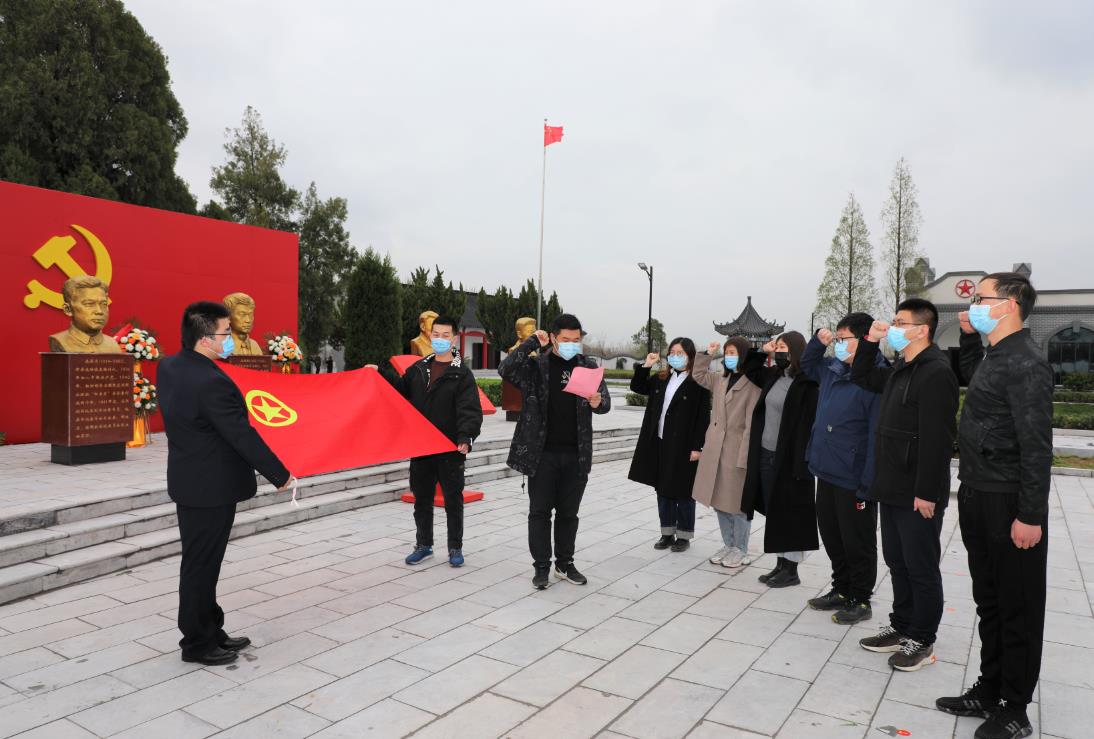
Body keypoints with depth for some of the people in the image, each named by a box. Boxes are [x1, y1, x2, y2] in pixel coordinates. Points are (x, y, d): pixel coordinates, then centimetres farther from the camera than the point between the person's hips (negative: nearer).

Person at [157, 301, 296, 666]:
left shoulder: (169, 367, 2)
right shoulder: (212, 383, -27)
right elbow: (244, 437, -24)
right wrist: (281, 476, -15)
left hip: (187, 480, 9)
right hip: (212, 487, -9)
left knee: (200, 563, 17)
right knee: (202, 565, 4)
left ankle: (210, 631, 30)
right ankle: (197, 644, 18)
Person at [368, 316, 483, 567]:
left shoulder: (462, 374, -8)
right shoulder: (419, 368, 9)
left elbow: (471, 411, -16)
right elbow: (403, 390, 19)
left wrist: (465, 437, -31)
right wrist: (382, 373, 7)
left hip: (450, 450, -4)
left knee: (453, 500, 7)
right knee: (422, 499, 15)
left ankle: (455, 548, 22)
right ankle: (424, 544, 31)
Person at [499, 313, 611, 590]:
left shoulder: (588, 366, 5)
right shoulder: (535, 365, -3)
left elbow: (606, 402, 3)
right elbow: (505, 369, -20)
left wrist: (597, 403, -21)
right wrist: (532, 342, -18)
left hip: (576, 454, 3)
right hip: (542, 452, -2)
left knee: (568, 513, 12)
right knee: (540, 511, 5)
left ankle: (565, 564, 26)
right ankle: (541, 567, 17)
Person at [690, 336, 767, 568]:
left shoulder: (753, 382, -12)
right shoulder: (720, 378, 11)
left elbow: (752, 421, -15)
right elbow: (699, 376, 27)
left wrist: (745, 454, -19)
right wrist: (708, 354, 15)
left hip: (737, 449, -7)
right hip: (715, 448, 7)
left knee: (737, 502, 3)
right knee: (719, 500, 14)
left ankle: (740, 551, 18)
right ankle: (728, 545, 28)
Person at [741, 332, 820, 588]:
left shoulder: (806, 383, -14)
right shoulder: (773, 375, 9)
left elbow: (809, 423, -18)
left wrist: (801, 463, -21)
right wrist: (762, 351, 12)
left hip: (789, 458, -7)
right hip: (766, 454, 8)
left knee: (789, 513, 3)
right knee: (773, 511, 13)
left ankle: (791, 569, 15)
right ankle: (781, 564, 24)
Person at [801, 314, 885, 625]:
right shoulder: (833, 369, 6)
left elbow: (877, 436, -21)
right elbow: (807, 364, 30)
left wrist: (867, 485, -22)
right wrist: (818, 340, 9)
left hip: (854, 481, -8)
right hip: (827, 473, 8)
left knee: (857, 543, 9)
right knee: (831, 536, 20)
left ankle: (860, 600, 25)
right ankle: (841, 589, 37)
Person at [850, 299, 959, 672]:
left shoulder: (935, 373, -17)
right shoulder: (899, 370, 12)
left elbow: (937, 439, -22)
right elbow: (861, 378, 27)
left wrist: (927, 492, -22)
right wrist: (870, 342, 11)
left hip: (918, 494, -9)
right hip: (892, 490, 9)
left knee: (921, 568, 4)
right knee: (897, 563, 17)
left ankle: (922, 641, 17)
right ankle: (902, 627, 30)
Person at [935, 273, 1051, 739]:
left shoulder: (1026, 364, -17)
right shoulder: (994, 356, 10)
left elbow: (1036, 445, -20)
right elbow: (971, 374, 36)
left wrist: (1031, 515, -21)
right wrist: (969, 334, 19)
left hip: (1010, 506, -9)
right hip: (978, 497, 9)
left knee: (1017, 610, 5)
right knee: (989, 603, 17)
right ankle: (989, 692, 31)